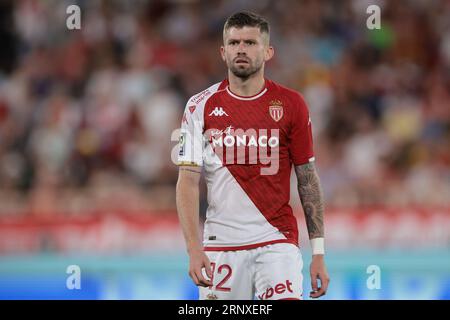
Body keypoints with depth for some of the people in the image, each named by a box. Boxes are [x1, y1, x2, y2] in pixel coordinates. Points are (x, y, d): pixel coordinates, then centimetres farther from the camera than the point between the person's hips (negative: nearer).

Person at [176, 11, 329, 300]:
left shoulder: (291, 104, 3)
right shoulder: (201, 107, 3)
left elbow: (308, 181, 6)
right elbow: (188, 182, -1)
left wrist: (318, 253, 1)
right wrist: (194, 250, -13)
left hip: (277, 242, -1)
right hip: (220, 244, 1)